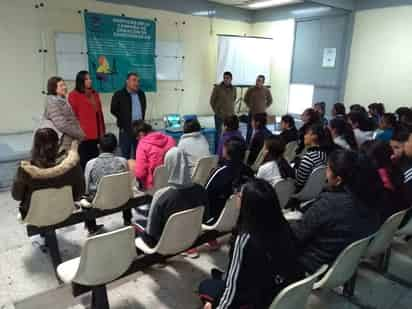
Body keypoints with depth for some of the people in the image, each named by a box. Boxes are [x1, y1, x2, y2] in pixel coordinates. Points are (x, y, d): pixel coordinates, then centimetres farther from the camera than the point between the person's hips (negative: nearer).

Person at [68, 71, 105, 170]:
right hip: (83, 135, -6)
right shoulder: (74, 95, -4)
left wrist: (102, 131, 15)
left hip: (96, 134, 6)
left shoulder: (95, 94, 17)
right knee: (83, 160, -1)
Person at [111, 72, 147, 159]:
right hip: (126, 129, -4)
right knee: (125, 153, 1)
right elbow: (113, 110, -1)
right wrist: (124, 120, 4)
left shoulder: (141, 94, 10)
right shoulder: (119, 95, -5)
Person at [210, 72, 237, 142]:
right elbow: (212, 101, -1)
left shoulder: (233, 89, 3)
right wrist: (216, 111, -1)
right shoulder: (217, 88, -8)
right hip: (219, 115, -3)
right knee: (218, 133, 6)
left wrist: (231, 109, 11)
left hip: (230, 115, 3)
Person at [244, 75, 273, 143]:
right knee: (250, 130, 5)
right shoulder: (251, 90, -4)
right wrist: (250, 106, 7)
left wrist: (265, 107, 7)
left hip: (262, 113, 0)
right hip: (252, 113, 0)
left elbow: (270, 100, 14)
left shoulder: (266, 90, -2)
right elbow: (246, 99, 13)